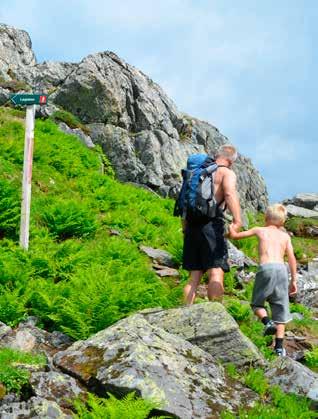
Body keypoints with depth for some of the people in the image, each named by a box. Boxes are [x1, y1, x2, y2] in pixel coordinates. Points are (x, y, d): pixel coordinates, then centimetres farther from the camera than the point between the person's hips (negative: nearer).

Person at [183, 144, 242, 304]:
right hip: (212, 224, -6)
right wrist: (237, 221, -27)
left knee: (194, 276, 10)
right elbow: (230, 193, -18)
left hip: (192, 225, 6)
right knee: (216, 273, -7)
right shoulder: (227, 173, 3)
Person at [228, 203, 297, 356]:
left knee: (257, 302, 16)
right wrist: (294, 280, 15)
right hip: (281, 269, 2)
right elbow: (292, 259, 10)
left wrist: (231, 227, 43)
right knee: (280, 308, 8)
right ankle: (279, 346, 4)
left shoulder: (259, 230, 15)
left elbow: (235, 235, 21)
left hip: (266, 268, -2)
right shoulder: (285, 236, 19)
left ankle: (267, 322, -15)